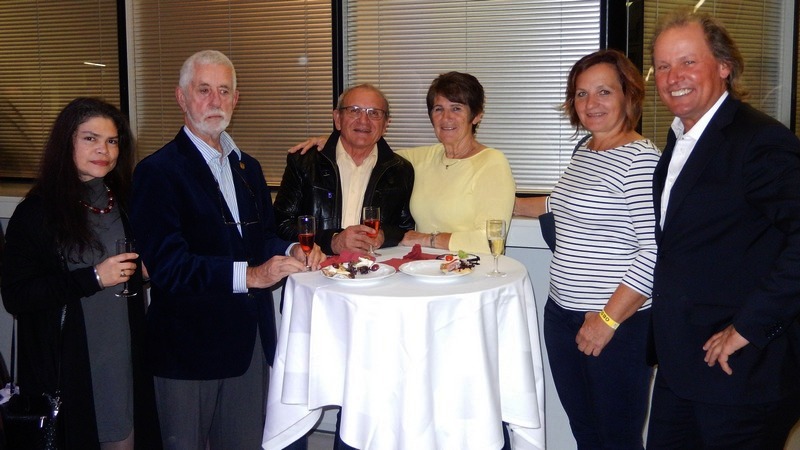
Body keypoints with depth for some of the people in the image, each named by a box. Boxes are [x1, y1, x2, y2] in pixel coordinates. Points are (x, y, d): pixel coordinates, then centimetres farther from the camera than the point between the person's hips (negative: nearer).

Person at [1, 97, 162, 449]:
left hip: (125, 361, 5)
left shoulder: (124, 204, 8)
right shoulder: (37, 212, -9)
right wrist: (93, 278, -19)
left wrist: (141, 270, 3)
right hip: (66, 369, -4)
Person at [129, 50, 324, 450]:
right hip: (188, 344, -6)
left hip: (250, 340, 7)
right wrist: (248, 274, -26)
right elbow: (166, 264, -19)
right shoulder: (158, 172, -10)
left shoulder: (247, 167, 14)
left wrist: (291, 252, -5)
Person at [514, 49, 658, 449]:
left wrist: (608, 319, -19)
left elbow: (655, 251, -21)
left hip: (617, 324, -8)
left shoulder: (640, 159, -15)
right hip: (562, 315, 8)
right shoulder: (583, 151, 12)